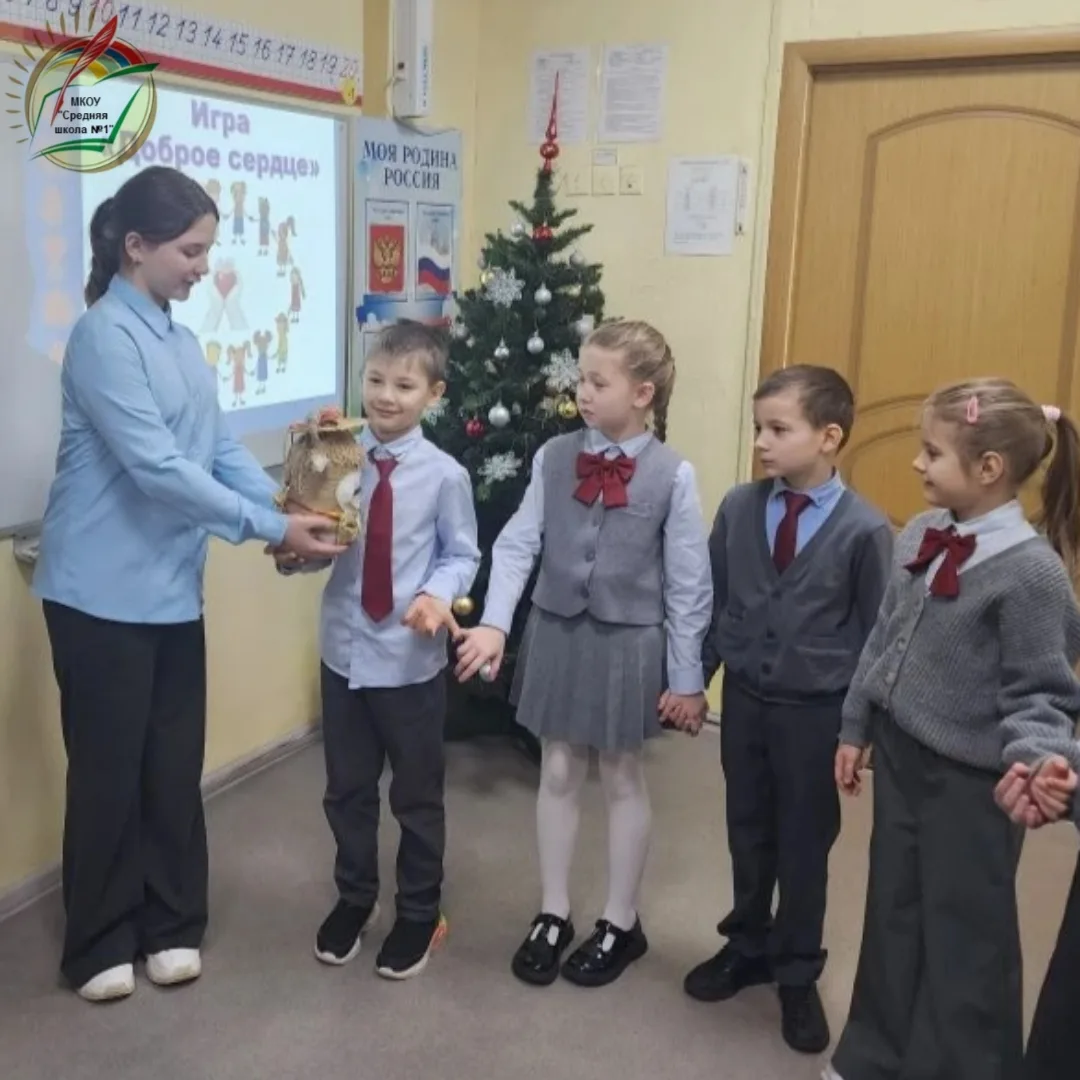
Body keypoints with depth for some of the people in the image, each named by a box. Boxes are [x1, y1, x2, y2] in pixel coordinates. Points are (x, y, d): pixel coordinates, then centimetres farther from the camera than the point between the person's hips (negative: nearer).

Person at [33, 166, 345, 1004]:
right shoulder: (105, 337, -16)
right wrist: (270, 529, -22)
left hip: (173, 590, 7)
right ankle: (99, 945, 23)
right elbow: (157, 469, -24)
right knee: (109, 771, 5)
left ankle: (171, 925, 29)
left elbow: (221, 448, 8)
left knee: (175, 765, 13)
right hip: (103, 593, -7)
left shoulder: (182, 341, 10)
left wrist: (287, 508, -7)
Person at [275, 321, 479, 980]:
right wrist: (294, 548, -18)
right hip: (345, 649, 3)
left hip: (413, 659, -3)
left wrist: (437, 594, -23)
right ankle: (355, 899, 42)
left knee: (417, 794, 13)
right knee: (347, 790, 18)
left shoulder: (444, 474, -11)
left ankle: (420, 914, 35)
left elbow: (462, 555, -5)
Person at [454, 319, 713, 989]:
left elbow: (689, 584, -8)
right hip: (556, 632, 3)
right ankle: (553, 915, 32)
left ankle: (621, 924, 31)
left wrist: (686, 678, -6)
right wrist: (495, 623, -17)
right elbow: (518, 544, -4)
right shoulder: (555, 457, -2)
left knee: (624, 781, 12)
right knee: (558, 774, 14)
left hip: (629, 642, -3)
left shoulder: (673, 475, -11)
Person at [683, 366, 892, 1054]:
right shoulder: (739, 508, -4)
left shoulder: (865, 529, -14)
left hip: (818, 711, -3)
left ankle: (798, 974, 31)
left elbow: (876, 634, -7)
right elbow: (714, 602, 5)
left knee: (805, 845, 12)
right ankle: (747, 947, 40)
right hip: (745, 698, 3)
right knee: (748, 834, 18)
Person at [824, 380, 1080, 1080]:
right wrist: (856, 728, 15)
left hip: (971, 781, -7)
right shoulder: (919, 536, 0)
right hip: (900, 754, 7)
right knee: (893, 916, 21)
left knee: (964, 939, 10)